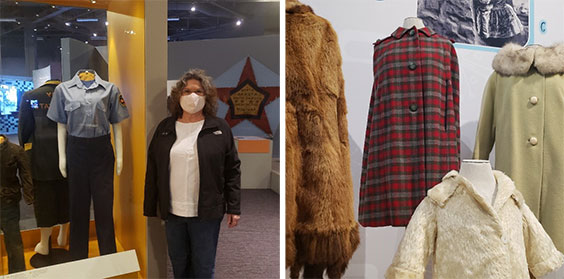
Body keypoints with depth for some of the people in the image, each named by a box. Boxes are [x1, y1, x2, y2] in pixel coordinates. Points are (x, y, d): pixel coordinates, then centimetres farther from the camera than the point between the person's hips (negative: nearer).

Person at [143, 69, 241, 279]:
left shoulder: (220, 128, 0)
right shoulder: (165, 128, 7)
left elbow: (232, 171, -1)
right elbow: (152, 171, 8)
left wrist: (233, 208, -4)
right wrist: (150, 208, 6)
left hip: (207, 213, -2)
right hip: (173, 212, 3)